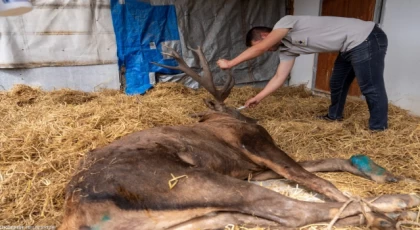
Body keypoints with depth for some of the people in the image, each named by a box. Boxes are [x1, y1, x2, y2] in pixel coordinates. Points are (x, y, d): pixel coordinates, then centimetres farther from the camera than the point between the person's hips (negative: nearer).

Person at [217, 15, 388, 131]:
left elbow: (259, 49, -26)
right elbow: (279, 78, 8)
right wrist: (257, 98, 8)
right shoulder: (286, 49, 8)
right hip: (351, 46, 10)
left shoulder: (285, 22, -16)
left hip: (366, 38, -10)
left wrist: (230, 63, -18)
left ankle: (378, 129, 10)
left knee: (371, 87, -3)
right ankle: (334, 116, 42)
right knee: (337, 83, 22)